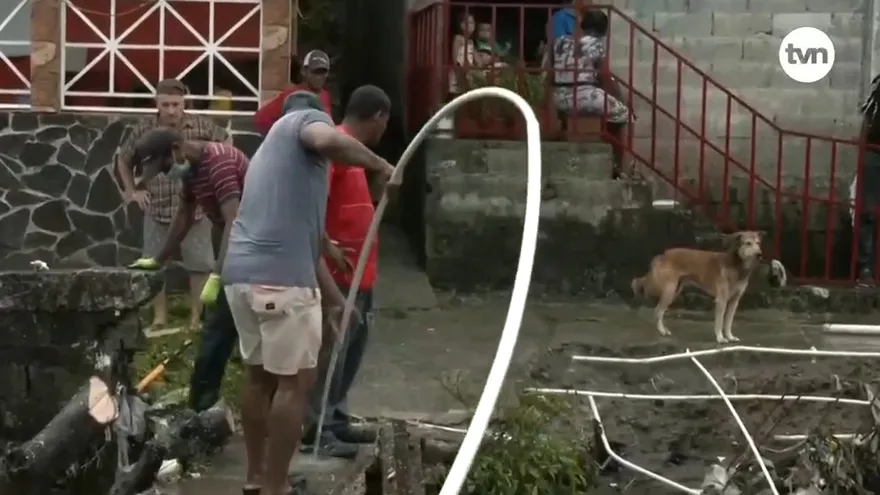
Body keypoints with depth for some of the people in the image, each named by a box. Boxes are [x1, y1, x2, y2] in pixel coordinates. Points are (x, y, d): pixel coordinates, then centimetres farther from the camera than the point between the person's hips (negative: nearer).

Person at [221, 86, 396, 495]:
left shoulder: (275, 150, 31)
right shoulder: (305, 119, 7)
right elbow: (329, 141, -22)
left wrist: (335, 301, 33)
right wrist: (381, 166, -6)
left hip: (241, 272, 9)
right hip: (280, 277, -9)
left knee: (259, 374, 20)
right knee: (295, 381, 1)